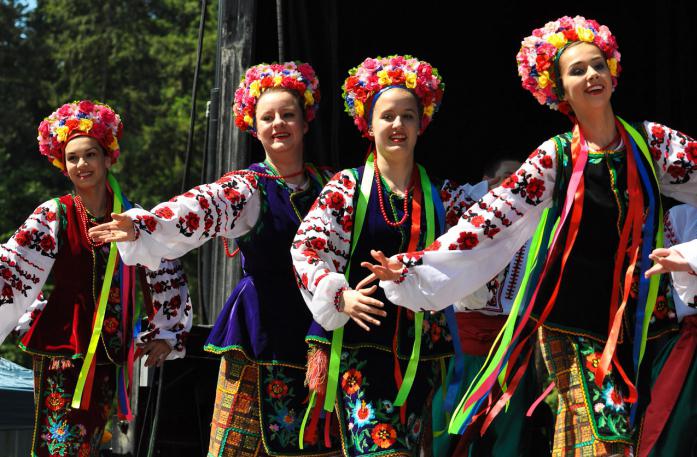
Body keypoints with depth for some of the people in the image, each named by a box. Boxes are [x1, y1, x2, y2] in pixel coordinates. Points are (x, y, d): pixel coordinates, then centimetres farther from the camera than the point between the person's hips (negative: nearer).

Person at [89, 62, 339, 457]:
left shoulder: (327, 185, 9)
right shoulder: (246, 188, -5)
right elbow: (198, 209, -23)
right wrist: (140, 228, -40)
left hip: (318, 333, 4)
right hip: (263, 333, -4)